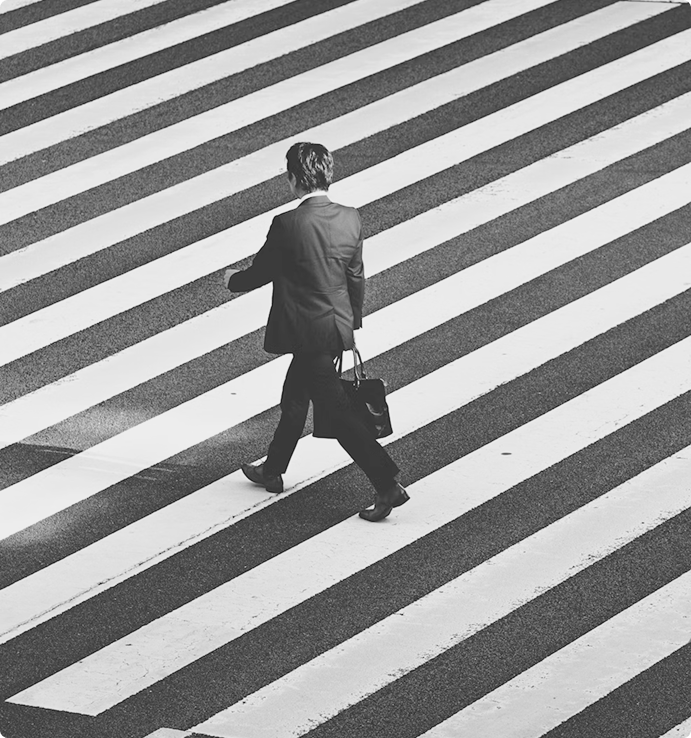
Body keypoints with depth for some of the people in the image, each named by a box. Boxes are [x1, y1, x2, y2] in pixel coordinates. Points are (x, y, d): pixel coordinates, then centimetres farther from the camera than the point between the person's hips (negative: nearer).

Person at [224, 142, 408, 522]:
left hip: (308, 334, -8)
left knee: (337, 410, -3)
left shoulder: (287, 226, -21)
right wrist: (353, 320, 21)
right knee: (294, 397, 24)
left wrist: (233, 279, 14)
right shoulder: (350, 219, -3)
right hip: (338, 327, 8)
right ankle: (273, 471, 40)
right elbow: (356, 278, 7)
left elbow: (260, 273, -7)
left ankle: (388, 485, -7)